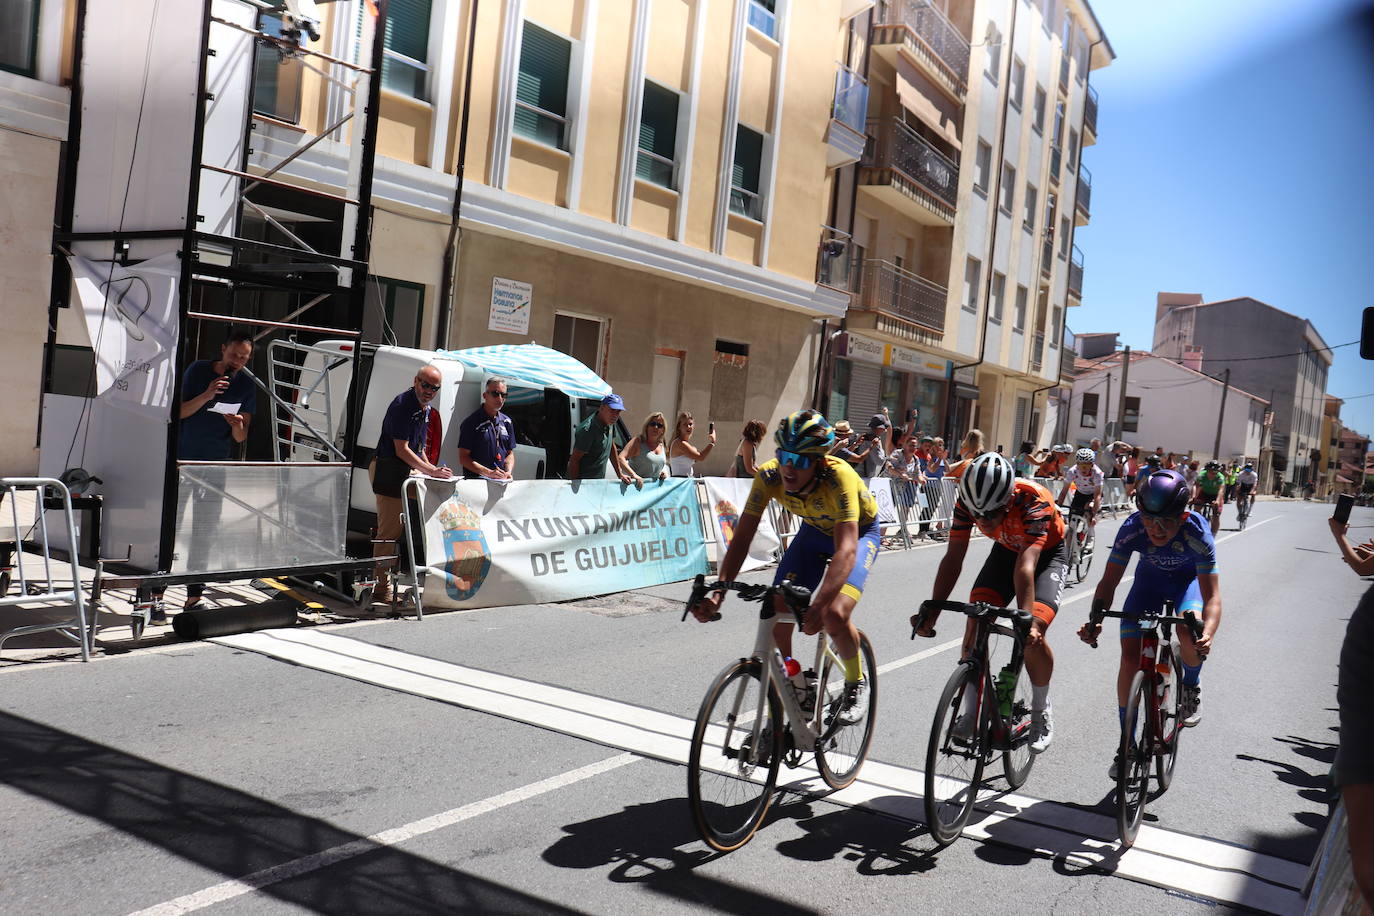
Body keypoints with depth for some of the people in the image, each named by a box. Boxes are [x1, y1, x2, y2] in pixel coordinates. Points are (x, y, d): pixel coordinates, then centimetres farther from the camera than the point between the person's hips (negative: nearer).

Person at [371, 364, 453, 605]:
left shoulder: (426, 409, 13)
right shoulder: (402, 405, -16)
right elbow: (401, 450, -19)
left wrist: (432, 470, 10)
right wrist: (431, 471, -18)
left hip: (408, 471, 9)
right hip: (389, 471, -9)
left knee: (406, 529, 11)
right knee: (389, 531, -7)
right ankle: (382, 588, -3)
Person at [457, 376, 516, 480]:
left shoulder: (507, 422, 16)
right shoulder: (472, 422, -1)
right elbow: (463, 459, -4)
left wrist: (508, 472, 0)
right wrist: (489, 473, -14)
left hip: (502, 480, 4)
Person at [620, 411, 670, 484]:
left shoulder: (661, 445, 15)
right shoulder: (638, 442, -3)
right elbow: (621, 458, -16)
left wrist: (664, 471, 9)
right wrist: (634, 475, -28)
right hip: (639, 485, -5)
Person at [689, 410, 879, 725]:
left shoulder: (838, 476, -39)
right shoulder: (770, 475, -27)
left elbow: (846, 549, -48)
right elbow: (742, 537, -26)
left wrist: (819, 605, -62)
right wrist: (718, 591, -41)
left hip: (859, 532, -4)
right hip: (814, 531, 4)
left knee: (834, 615, -27)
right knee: (777, 615, -12)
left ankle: (856, 681, 6)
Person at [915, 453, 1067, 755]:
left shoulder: (1034, 501, -39)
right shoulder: (967, 500, -27)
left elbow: (1025, 566, -46)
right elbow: (953, 558, -24)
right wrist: (932, 611, -32)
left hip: (1048, 554, -4)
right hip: (1006, 550, 4)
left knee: (1032, 634, -22)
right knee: (975, 622, -15)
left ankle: (1041, 712, 3)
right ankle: (970, 712, 0)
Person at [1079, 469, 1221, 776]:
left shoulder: (1197, 534, -36)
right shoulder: (1132, 529, -32)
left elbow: (1212, 596, -38)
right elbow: (1109, 582, -28)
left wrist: (1207, 634, -57)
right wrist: (1094, 621, -46)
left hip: (1189, 579, -2)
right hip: (1149, 579, 2)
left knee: (1190, 633, -33)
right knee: (1130, 657, -11)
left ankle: (1191, 685, 4)